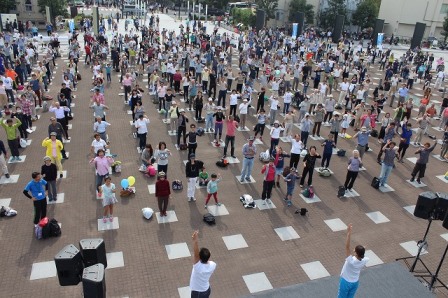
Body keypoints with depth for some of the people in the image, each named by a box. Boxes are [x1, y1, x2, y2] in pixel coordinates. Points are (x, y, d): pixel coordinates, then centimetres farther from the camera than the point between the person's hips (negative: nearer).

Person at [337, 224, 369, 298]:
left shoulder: (351, 261, -38)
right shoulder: (364, 261, -23)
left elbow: (347, 246, -46)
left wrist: (349, 233, -49)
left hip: (346, 282, -4)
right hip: (355, 282, 4)